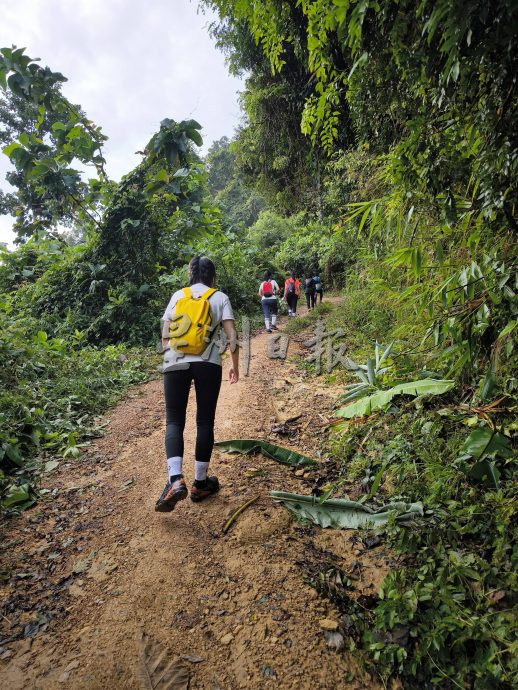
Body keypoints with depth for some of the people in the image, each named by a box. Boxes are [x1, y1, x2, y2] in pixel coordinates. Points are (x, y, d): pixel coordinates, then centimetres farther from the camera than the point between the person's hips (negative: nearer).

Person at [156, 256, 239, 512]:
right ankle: (200, 484, 17)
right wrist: (235, 366, 11)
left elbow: (165, 335, 11)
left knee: (174, 420, 7)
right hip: (208, 363, -1)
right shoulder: (220, 297, 8)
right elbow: (231, 335, 0)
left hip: (175, 363, 1)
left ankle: (175, 480, -11)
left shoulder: (177, 296, 13)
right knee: (205, 421, 9)